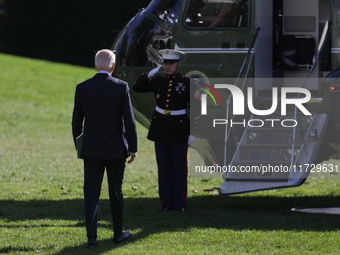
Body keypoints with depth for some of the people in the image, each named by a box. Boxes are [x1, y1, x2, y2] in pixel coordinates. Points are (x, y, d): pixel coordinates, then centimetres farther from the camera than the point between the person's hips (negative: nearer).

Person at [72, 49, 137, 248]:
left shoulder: (82, 88, -3)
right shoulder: (121, 87, -9)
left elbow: (76, 122, 4)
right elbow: (129, 120, -9)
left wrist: (78, 146, 16)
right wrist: (133, 147, -1)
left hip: (91, 149, 1)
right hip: (116, 149, -1)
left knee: (91, 193, 1)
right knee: (116, 191, 13)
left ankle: (92, 237, -7)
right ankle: (118, 233, 22)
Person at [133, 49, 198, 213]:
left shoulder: (186, 83, -4)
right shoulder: (158, 82, 7)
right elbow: (137, 88, 7)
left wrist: (193, 132, -6)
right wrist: (151, 73, -5)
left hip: (179, 130, -4)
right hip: (160, 131, 4)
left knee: (179, 168, 0)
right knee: (163, 168, 6)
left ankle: (179, 204, 7)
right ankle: (166, 203, 11)